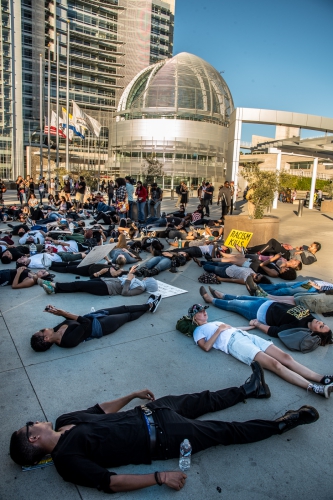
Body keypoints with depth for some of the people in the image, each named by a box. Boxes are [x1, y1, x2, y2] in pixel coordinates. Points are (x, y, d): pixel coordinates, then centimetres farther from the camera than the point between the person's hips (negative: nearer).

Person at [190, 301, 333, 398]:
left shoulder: (215, 322, 35)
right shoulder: (199, 330, 13)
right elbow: (206, 347, -5)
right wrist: (219, 330, -6)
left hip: (246, 336, 8)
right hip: (234, 343, -8)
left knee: (285, 357, -11)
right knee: (275, 364, -24)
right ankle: (315, 388, -32)